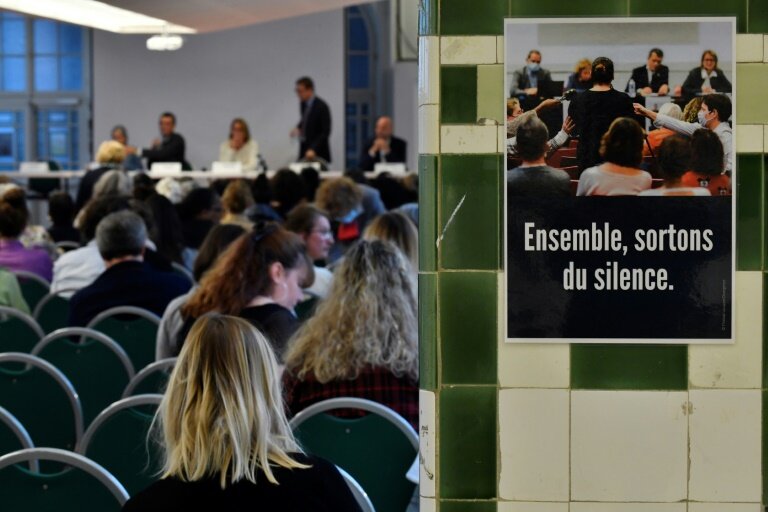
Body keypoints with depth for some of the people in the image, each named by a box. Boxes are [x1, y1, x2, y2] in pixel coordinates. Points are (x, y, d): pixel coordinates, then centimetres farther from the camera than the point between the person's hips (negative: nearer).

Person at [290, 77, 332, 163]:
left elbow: (325, 132, -18)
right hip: (304, 149, 6)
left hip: (318, 153, -6)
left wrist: (313, 149, -26)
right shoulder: (303, 104, 5)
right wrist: (298, 128, 4)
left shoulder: (322, 107, -16)